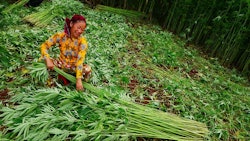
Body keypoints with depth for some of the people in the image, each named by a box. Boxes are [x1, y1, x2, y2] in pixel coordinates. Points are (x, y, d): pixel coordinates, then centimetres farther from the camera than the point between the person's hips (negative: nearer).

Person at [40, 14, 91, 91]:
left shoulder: (82, 41, -20)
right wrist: (48, 60, -33)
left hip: (74, 67, -2)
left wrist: (78, 80, -37)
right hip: (61, 64, 2)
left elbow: (80, 60, -30)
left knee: (87, 69, -32)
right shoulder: (61, 36, -15)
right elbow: (44, 46, -14)